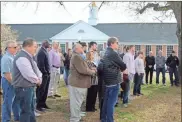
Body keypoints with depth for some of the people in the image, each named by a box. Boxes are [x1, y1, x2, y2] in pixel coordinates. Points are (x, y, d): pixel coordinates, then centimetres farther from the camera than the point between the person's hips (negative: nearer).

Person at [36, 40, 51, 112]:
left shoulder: (45, 51, 15)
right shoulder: (41, 52, -15)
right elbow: (41, 64, -21)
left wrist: (48, 72, 14)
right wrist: (45, 73, -16)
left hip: (47, 74, 9)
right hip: (44, 74, -9)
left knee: (45, 90, 14)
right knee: (41, 90, -2)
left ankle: (43, 103, 24)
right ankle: (38, 105, 6)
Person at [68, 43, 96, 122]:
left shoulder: (78, 56, 18)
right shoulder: (76, 57, -18)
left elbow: (82, 69, 22)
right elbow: (82, 70, -24)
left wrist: (91, 70, 7)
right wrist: (92, 72, -9)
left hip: (78, 83, 11)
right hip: (77, 83, -11)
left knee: (77, 102, 19)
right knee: (76, 103, -4)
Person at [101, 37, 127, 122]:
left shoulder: (106, 53, 14)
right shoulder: (113, 53, -16)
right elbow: (123, 66, -13)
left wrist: (119, 68, 5)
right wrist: (122, 69, 8)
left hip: (107, 80, 9)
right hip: (114, 81, -9)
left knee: (106, 101, 14)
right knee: (111, 102, -4)